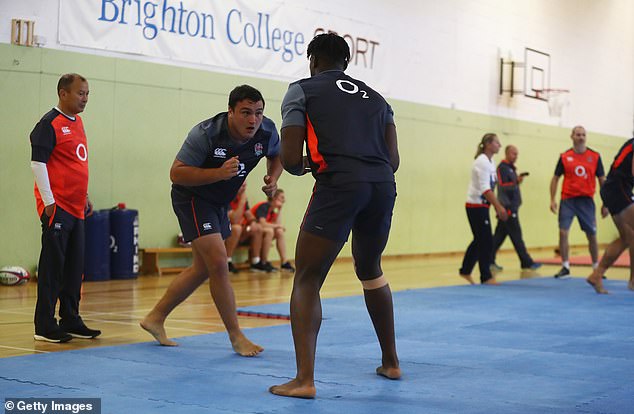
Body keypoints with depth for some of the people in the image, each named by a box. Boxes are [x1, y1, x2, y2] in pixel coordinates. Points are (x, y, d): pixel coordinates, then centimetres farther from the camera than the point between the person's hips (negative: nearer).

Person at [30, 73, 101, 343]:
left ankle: (70, 321, 21)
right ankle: (44, 326, 2)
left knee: (74, 267, 12)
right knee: (52, 265, -4)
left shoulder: (77, 122, 15)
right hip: (57, 207, -8)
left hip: (76, 208, 8)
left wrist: (84, 196, 21)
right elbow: (37, 162, -14)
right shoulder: (50, 124, -10)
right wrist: (49, 201, -16)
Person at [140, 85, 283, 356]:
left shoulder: (267, 131, -13)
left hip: (220, 202, 8)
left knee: (203, 269, 14)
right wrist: (218, 173, -39)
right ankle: (236, 336, -6)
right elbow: (176, 173, -27)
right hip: (192, 198, -8)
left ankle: (155, 318, 28)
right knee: (219, 264, -16)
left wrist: (273, 178, -12)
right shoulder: (206, 134, -29)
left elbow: (276, 156, 10)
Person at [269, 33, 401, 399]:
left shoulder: (303, 90, 10)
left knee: (307, 280, 2)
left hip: (339, 186, -5)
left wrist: (301, 167, 22)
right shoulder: (375, 97, 24)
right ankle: (391, 362, 36)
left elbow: (290, 158, 0)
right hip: (383, 187, 5)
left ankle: (304, 379, -9)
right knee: (370, 270, 27)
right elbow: (393, 160, 18)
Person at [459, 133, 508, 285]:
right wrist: (499, 206, -30)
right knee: (486, 241, -6)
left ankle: (465, 271, 26)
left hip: (482, 206, 9)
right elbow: (485, 189, -25)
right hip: (476, 206, -9)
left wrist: (498, 207, 15)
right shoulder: (482, 162, -18)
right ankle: (486, 277, 2)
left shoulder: (490, 162, 11)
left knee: (480, 240, 15)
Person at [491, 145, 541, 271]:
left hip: (511, 207, 10)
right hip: (507, 208, -10)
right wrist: (516, 182, -30)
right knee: (516, 236, -7)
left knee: (500, 235, 9)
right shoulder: (502, 168, -10)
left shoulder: (511, 168, 20)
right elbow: (503, 186, -18)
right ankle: (527, 262, -6)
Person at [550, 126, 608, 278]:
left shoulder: (595, 156, 4)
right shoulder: (564, 157, 4)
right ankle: (565, 267, 1)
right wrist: (552, 200, -1)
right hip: (568, 200, 0)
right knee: (563, 232, -8)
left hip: (586, 200, 0)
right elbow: (555, 178, 9)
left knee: (592, 235, 3)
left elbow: (602, 180, 8)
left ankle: (596, 268, 15)